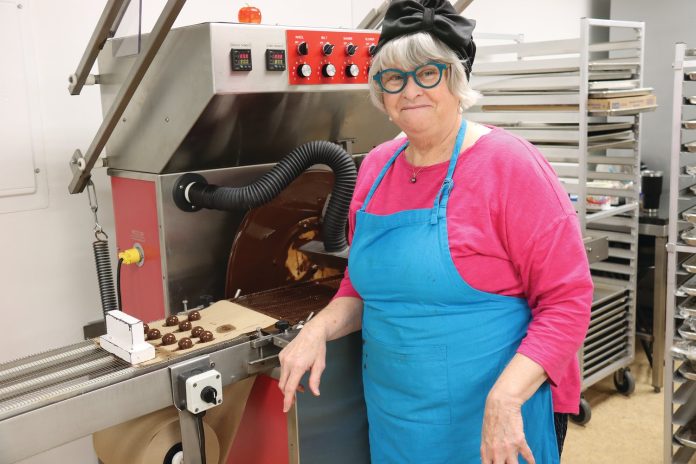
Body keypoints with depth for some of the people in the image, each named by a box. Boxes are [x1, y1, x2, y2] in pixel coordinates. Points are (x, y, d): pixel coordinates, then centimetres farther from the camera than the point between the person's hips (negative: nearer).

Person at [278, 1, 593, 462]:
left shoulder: (509, 165, -15)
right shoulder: (376, 168, 2)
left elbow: (567, 300, -17)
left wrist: (505, 398, -26)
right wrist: (318, 330, -6)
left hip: (497, 418, -5)